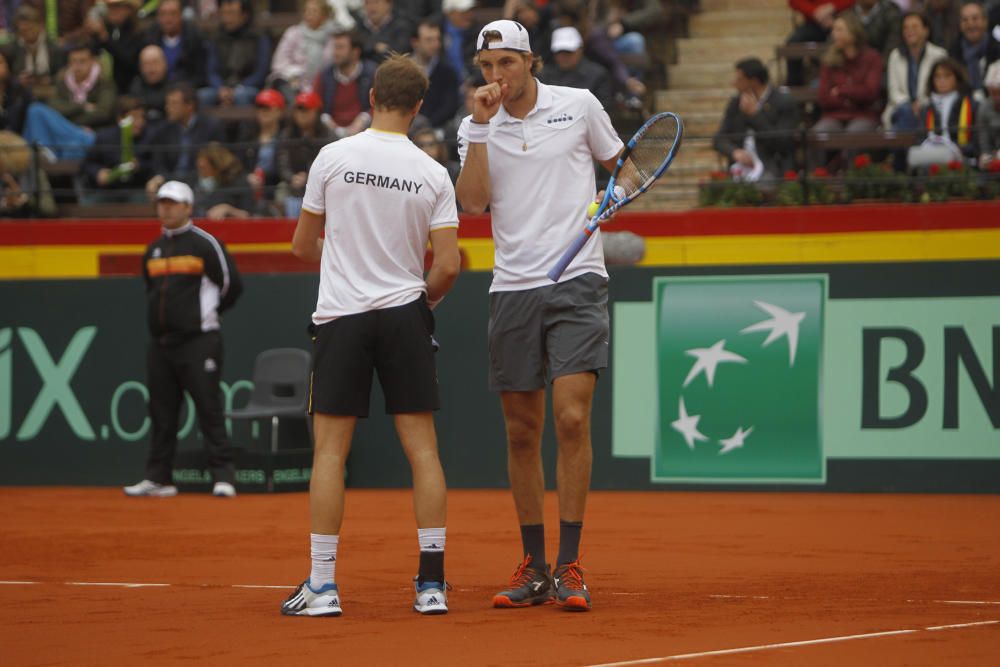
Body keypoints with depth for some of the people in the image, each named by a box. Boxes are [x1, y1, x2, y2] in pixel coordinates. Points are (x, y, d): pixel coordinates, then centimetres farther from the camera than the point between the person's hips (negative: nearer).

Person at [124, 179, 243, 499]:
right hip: (159, 341, 7)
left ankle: (223, 476, -7)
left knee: (209, 409, -8)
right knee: (161, 412, 8)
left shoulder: (205, 244, -4)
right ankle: (158, 478, 13)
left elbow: (231, 284, -2)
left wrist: (207, 313, 7)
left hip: (197, 341, -7)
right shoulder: (154, 250, 15)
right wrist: (162, 317, 15)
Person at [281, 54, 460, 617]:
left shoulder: (334, 157, -4)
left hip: (341, 315, -1)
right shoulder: (433, 174, -2)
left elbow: (303, 245, 5)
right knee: (423, 448, 4)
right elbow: (448, 265, -5)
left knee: (330, 449, 2)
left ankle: (323, 586, -2)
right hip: (406, 316, 1)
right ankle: (432, 582, 1)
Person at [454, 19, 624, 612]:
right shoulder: (477, 128, 7)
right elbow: (474, 202, -7)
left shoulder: (579, 106, 3)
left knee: (572, 418, -14)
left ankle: (570, 566, -9)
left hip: (576, 282, -3)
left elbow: (619, 164, 17)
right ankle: (534, 567, 13)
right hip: (513, 289, 3)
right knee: (521, 432, 4)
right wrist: (481, 127, -9)